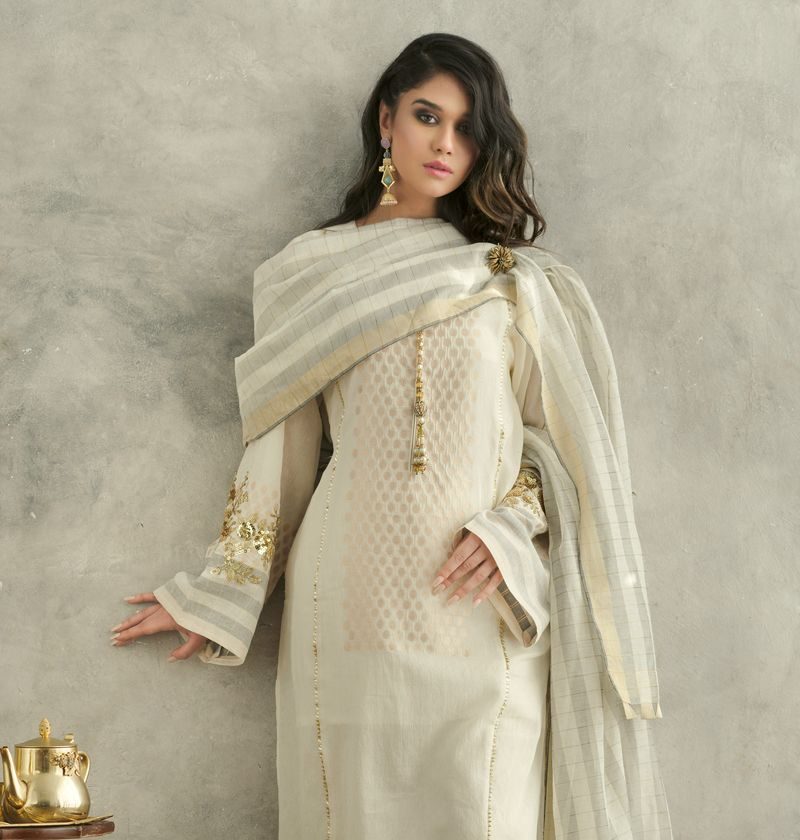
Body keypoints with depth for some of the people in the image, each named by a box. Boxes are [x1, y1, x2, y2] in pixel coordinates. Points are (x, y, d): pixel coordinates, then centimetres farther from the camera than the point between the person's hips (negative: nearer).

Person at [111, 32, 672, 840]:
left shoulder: (511, 278, 9)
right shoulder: (308, 273, 10)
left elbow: (558, 435, 8)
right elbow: (282, 444, 11)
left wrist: (511, 527, -10)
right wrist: (218, 594, 11)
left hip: (483, 599, 0)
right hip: (352, 600, 0)